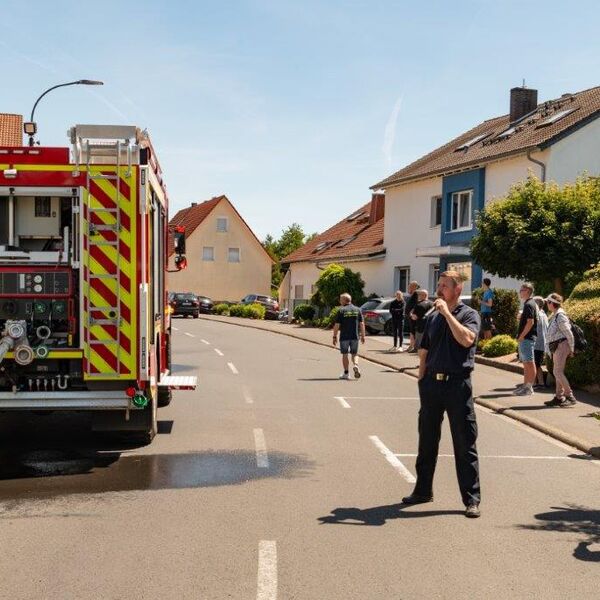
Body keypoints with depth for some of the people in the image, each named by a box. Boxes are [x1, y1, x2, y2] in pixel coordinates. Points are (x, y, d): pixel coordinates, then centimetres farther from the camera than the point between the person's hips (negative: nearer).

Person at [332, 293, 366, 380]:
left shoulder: (341, 310, -6)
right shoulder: (357, 310, 5)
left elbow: (337, 325, -8)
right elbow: (362, 324, 4)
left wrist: (334, 337, 0)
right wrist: (362, 336, 10)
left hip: (344, 336, -3)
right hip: (355, 336, 3)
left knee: (345, 354, 8)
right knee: (354, 353, 14)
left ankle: (346, 373, 9)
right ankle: (355, 365, -13)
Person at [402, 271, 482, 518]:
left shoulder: (469, 314, -2)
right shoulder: (433, 317, 13)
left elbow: (467, 339, -23)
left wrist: (447, 313, -18)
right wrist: (422, 380, 8)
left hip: (457, 384, -5)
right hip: (432, 383, 5)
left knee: (465, 444, -1)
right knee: (427, 441, 13)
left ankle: (472, 499, 6)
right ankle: (423, 490, 26)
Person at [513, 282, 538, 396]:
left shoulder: (529, 305, -15)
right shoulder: (528, 304, 16)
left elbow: (530, 322, -22)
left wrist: (521, 336, -17)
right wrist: (520, 336, 16)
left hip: (527, 338, -10)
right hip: (525, 338, 10)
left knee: (529, 363, -6)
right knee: (525, 363, 13)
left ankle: (529, 387, -3)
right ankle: (525, 385, 19)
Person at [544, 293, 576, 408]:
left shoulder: (560, 315, -15)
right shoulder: (554, 316, 15)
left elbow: (568, 333, -17)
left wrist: (571, 349, -13)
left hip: (561, 345, -10)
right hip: (557, 347, 10)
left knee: (558, 372, -13)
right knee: (558, 372, 11)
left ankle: (570, 397, -11)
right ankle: (559, 397, 16)